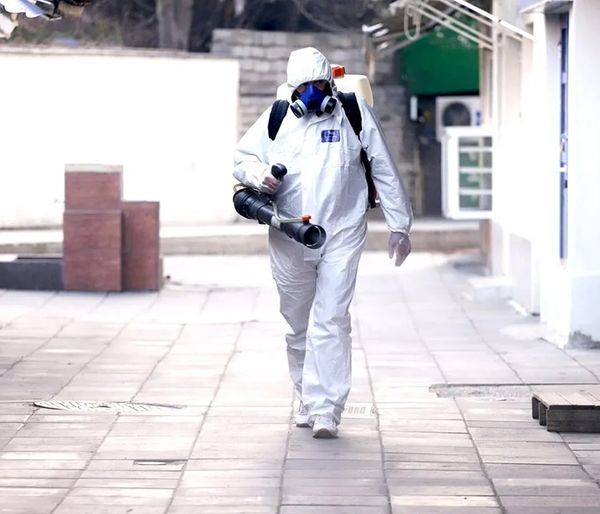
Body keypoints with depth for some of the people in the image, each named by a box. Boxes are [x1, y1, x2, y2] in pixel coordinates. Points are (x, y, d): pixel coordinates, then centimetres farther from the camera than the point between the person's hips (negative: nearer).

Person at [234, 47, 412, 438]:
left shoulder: (355, 114, 0)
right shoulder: (276, 120, 4)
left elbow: (385, 171, 6)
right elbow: (242, 157, 15)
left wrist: (399, 226, 7)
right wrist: (259, 175, -10)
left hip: (342, 234, -2)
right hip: (289, 239, 3)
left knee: (331, 321, -12)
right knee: (299, 325, 10)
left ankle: (326, 410, -15)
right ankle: (307, 399, 27)